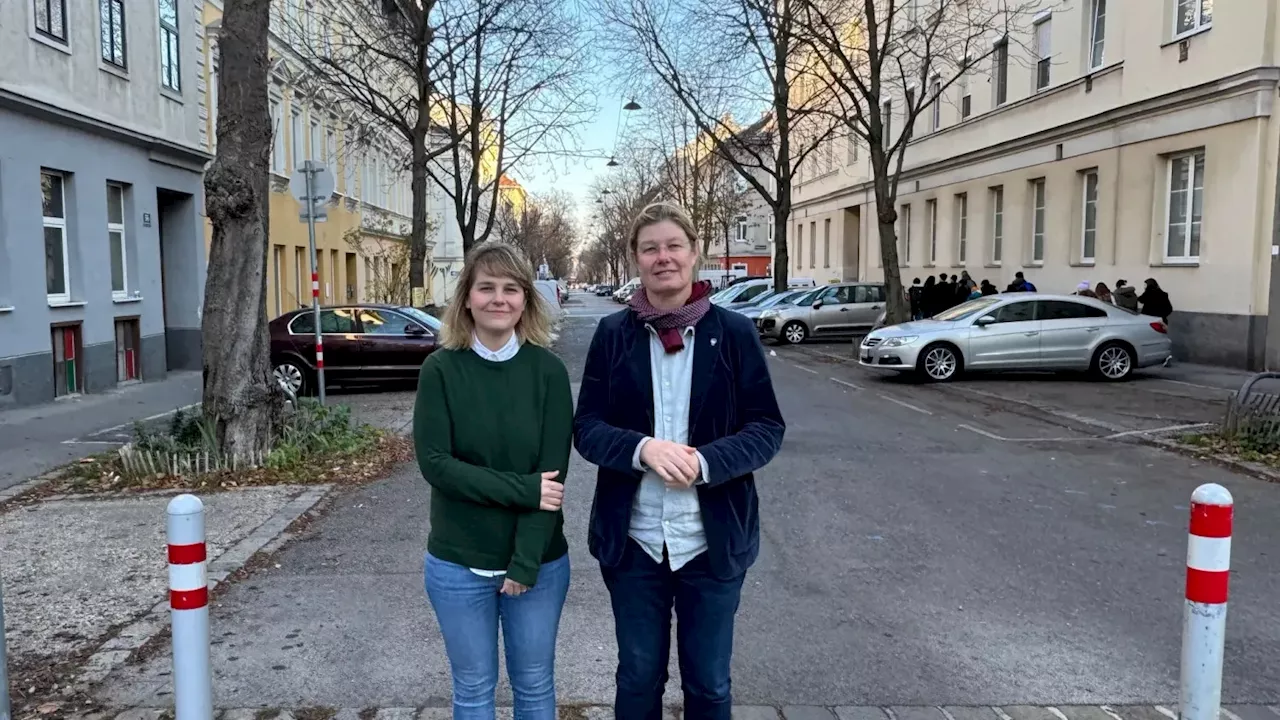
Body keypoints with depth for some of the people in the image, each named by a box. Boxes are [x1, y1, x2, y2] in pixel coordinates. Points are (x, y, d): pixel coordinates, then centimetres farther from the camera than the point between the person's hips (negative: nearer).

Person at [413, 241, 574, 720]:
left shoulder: (548, 371, -7)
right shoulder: (440, 369, -7)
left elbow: (552, 472, -10)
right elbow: (435, 464, -14)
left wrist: (526, 563, -14)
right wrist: (524, 489, -19)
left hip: (539, 560, 1)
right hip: (458, 564, 0)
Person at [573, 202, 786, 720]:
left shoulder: (735, 333, -5)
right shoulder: (613, 334, -2)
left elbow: (767, 428, -4)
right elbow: (586, 428, -2)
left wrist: (705, 462, -22)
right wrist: (643, 448, -22)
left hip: (713, 541, -1)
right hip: (633, 540, 1)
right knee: (638, 678, 18)